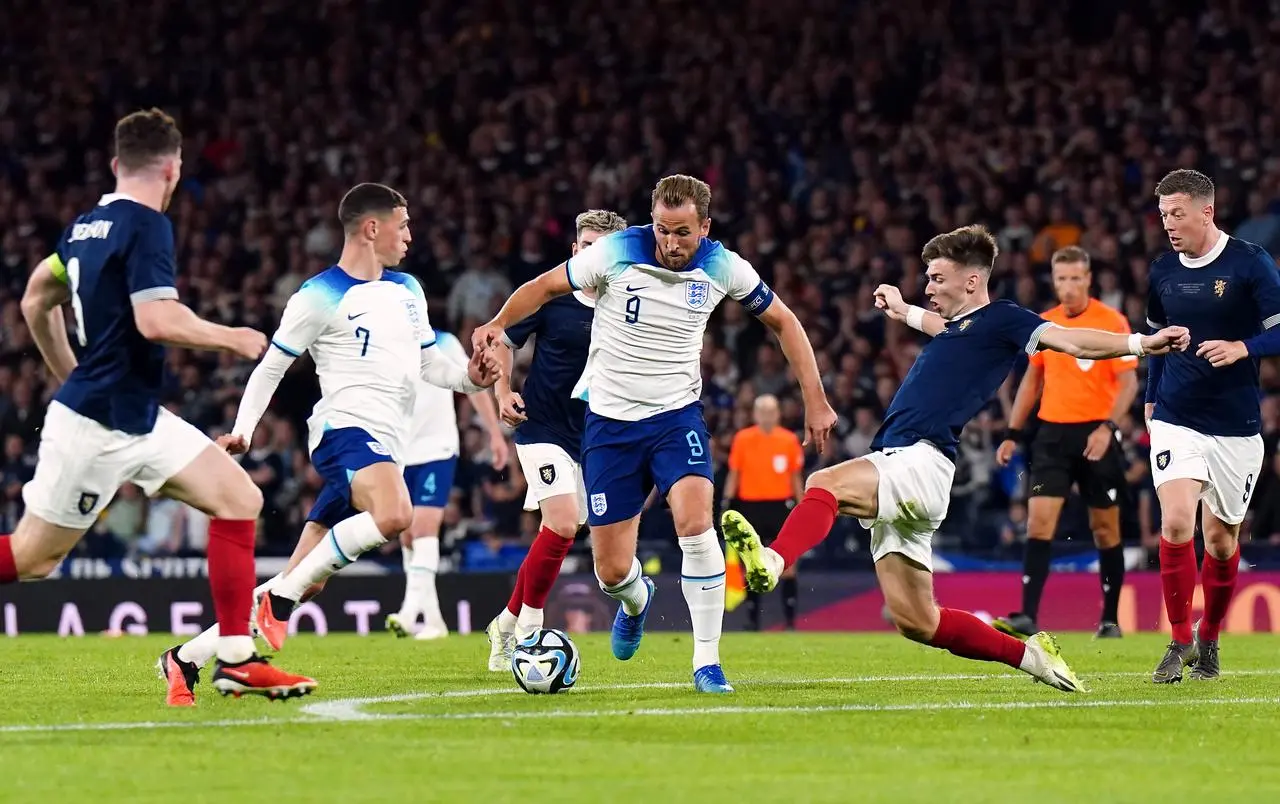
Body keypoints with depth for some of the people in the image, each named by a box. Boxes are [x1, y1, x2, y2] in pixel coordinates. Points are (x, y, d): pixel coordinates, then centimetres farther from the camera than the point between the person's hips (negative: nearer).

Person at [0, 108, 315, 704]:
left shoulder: (88, 225, 12)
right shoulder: (147, 227, -15)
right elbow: (157, 320, -25)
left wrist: (70, 377, 31)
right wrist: (231, 338, -10)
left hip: (137, 421, 9)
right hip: (99, 424, -9)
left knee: (240, 498, 2)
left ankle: (236, 660, -2)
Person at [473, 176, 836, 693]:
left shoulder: (724, 268, -8)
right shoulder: (615, 253, -14)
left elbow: (782, 322, 6)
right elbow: (545, 287, -1)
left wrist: (814, 401, 4)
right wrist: (498, 323, -19)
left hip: (677, 416, 0)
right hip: (611, 420, 0)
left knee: (695, 523, -28)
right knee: (612, 572, 1)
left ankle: (707, 660, -17)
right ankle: (637, 601, 41)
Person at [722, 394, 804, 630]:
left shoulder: (789, 440, 2)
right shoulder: (742, 439, 1)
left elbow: (796, 477, 9)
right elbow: (733, 474, 6)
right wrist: (727, 503, -1)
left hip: (781, 504, 0)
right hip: (750, 505, 0)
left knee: (788, 565, -6)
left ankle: (790, 618, -1)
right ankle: (752, 618, 13)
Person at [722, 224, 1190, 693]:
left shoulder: (1001, 320, 2)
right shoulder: (959, 326, 26)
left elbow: (1070, 341, -10)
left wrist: (1139, 344, -23)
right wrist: (904, 312, 67)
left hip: (922, 461, -9)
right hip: (895, 461, 9)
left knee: (827, 483, -35)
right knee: (914, 622, 6)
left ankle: (771, 563, -59)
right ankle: (1029, 655, 14)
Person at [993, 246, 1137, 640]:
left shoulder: (1112, 322, -6)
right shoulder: (1044, 324, 9)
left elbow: (1129, 383, -10)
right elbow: (1032, 380, 19)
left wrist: (1107, 428, -24)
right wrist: (1012, 434, 14)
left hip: (1096, 434, -3)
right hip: (1053, 433, 3)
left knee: (1105, 528, 5)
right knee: (1039, 520, -10)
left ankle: (1110, 619, 17)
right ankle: (1027, 617, -15)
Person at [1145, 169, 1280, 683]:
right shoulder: (1162, 271, 6)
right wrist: (1151, 399, 18)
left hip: (1235, 427, -2)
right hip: (1176, 421, 2)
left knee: (1221, 540, 7)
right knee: (1176, 524, -17)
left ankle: (1209, 640, 28)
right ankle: (1180, 641, -6)